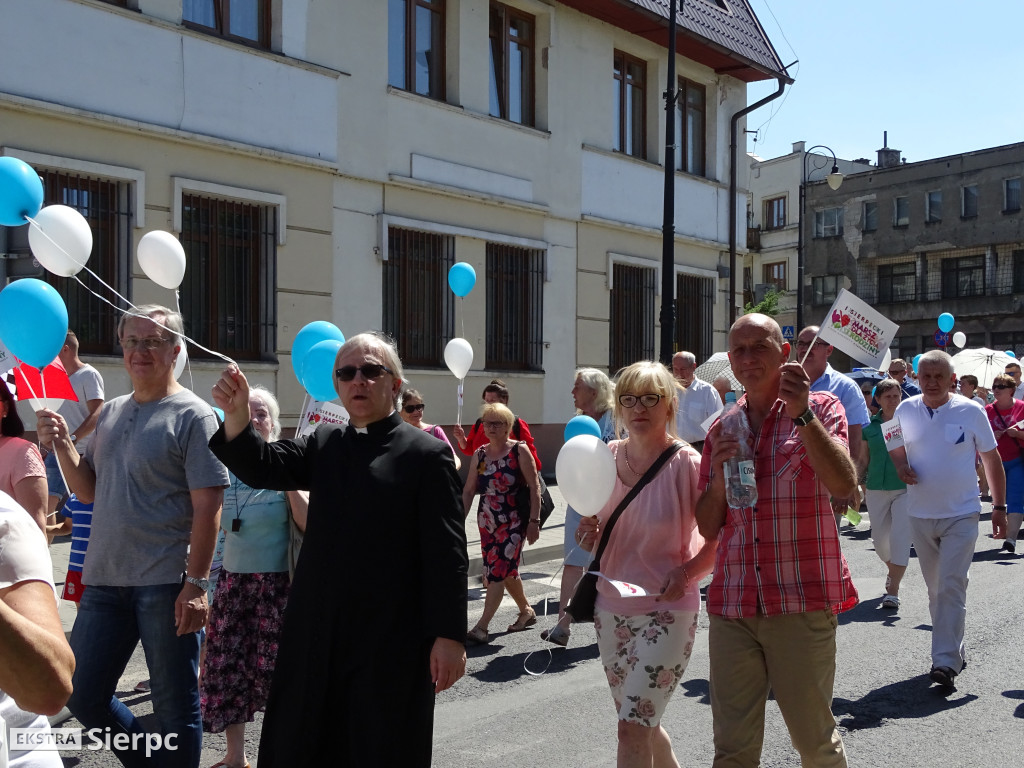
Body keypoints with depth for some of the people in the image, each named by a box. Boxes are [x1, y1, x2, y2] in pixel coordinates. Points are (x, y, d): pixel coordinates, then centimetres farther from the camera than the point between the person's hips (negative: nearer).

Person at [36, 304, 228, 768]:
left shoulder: (193, 415, -8)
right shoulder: (111, 412, 13)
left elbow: (207, 508, -12)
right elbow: (90, 491, 16)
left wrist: (195, 583, -17)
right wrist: (61, 444, 0)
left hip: (166, 585, -7)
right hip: (104, 580, 7)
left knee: (175, 707, 5)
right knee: (83, 698, 14)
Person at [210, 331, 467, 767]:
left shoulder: (426, 454, -7)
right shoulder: (324, 444, 10)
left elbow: (447, 555, -10)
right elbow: (263, 468, -4)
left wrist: (449, 636, -13)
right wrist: (237, 416, -23)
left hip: (390, 645, -5)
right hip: (317, 638, 5)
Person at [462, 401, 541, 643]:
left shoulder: (519, 451, -8)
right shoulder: (480, 454, 6)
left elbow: (534, 487, -9)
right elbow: (469, 490, 9)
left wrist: (534, 521, -13)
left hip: (514, 521, -6)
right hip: (487, 521, 6)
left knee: (498, 571, -11)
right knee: (507, 570, 16)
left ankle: (481, 628, -10)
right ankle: (527, 612, 36)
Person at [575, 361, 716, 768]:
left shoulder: (687, 464, -14)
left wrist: (687, 572, -24)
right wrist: (589, 533, -8)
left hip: (667, 611, -5)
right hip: (611, 608, 6)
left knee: (632, 727, -10)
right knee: (641, 723, 19)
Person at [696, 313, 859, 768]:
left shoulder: (819, 409, 3)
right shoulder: (722, 431, 14)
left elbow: (844, 486, -16)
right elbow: (708, 529, 13)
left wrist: (801, 414, -25)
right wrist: (719, 474, -4)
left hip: (801, 600, -3)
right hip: (731, 606, 4)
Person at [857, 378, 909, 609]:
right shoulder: (870, 426, 6)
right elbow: (863, 461, 12)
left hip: (905, 488, -3)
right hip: (876, 488, 3)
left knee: (900, 538, -9)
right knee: (879, 538, 10)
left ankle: (893, 590, -2)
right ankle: (893, 571, 39)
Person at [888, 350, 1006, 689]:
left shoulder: (970, 411, -6)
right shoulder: (905, 410, 1)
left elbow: (992, 459, 2)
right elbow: (896, 449, 14)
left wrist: (999, 506, 1)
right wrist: (901, 467, -9)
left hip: (961, 515, -3)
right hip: (920, 514, 4)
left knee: (952, 586, -11)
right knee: (935, 589, 13)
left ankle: (946, 661, -10)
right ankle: (955, 650, 28)